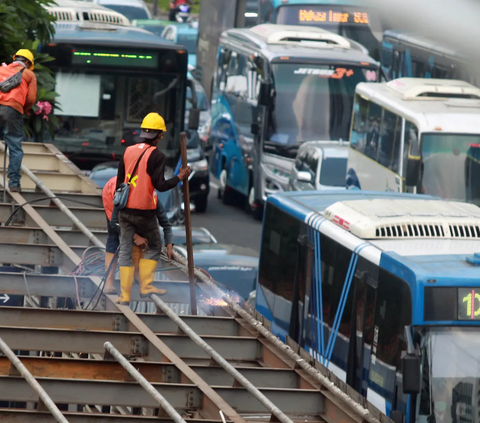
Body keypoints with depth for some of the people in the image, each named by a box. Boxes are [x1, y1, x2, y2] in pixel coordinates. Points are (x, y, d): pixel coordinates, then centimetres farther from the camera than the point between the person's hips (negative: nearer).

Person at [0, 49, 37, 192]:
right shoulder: (29, 74, 14)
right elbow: (31, 99, 5)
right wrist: (26, 110, 24)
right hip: (13, 109, -3)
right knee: (15, 149, 3)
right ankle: (14, 182, -2)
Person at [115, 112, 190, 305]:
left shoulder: (128, 151, 6)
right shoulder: (157, 156, -11)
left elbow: (119, 182, 10)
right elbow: (160, 186, -16)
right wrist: (180, 177, -2)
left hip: (125, 209, 5)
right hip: (144, 212, -5)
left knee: (125, 250, 8)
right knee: (154, 246, 16)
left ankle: (125, 295, 5)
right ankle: (145, 286, 8)